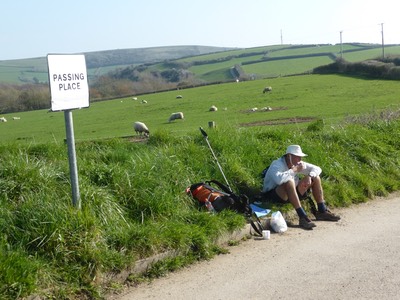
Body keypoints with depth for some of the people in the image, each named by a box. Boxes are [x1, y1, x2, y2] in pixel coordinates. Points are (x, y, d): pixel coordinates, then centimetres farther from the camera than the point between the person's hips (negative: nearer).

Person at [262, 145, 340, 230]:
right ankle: (303, 217, -40)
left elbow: (317, 169, 5)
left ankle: (322, 211, 2)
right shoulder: (277, 165, -22)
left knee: (315, 178, 2)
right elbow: (279, 179, -44)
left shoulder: (298, 164, 0)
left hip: (291, 194, 8)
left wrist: (309, 176, -17)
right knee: (289, 182, -40)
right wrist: (294, 170, -33)